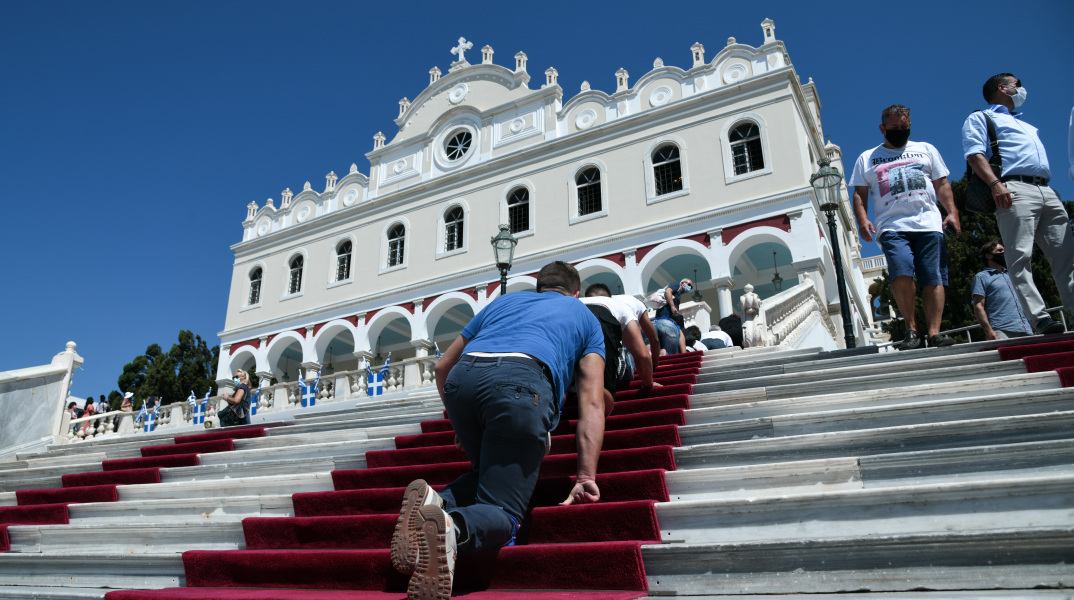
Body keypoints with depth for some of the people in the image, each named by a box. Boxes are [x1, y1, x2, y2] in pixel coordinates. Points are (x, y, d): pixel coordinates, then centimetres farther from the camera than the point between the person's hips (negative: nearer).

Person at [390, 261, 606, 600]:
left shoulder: (503, 301, 38)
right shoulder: (584, 315, 30)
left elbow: (443, 367, 37)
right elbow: (591, 402, 17)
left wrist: (460, 425, 48)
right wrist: (586, 477, 12)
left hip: (462, 380, 4)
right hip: (521, 382, -4)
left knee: (489, 473, 27)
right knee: (501, 514, 0)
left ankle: (436, 500, -3)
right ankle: (451, 527, -33)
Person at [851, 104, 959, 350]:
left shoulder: (925, 150, 23)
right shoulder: (867, 158, 19)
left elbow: (942, 184, 19)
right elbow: (859, 194, 13)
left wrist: (952, 212, 4)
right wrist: (862, 219, -4)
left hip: (929, 225, 2)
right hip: (892, 227, -2)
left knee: (934, 279, -9)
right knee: (901, 274, -22)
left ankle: (933, 332, -9)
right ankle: (912, 330, -10)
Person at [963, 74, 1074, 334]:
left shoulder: (1026, 125, 36)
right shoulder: (979, 118, 12)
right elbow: (974, 154, -5)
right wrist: (995, 183, -21)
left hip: (1047, 191, 8)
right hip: (1015, 190, -8)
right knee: (1021, 257, -16)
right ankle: (1039, 318, -23)